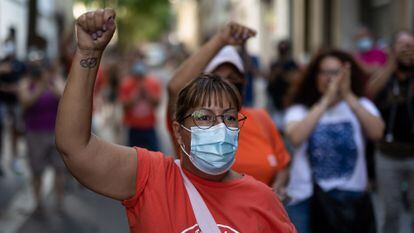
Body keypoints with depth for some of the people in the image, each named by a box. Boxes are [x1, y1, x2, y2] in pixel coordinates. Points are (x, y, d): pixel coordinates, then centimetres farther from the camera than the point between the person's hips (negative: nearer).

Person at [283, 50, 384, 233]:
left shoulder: (361, 106, 4)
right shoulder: (299, 110, 1)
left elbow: (377, 133, -16)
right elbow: (295, 138, -20)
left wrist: (348, 96, -22)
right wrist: (326, 100, -21)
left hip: (351, 197, 1)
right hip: (306, 198, -1)